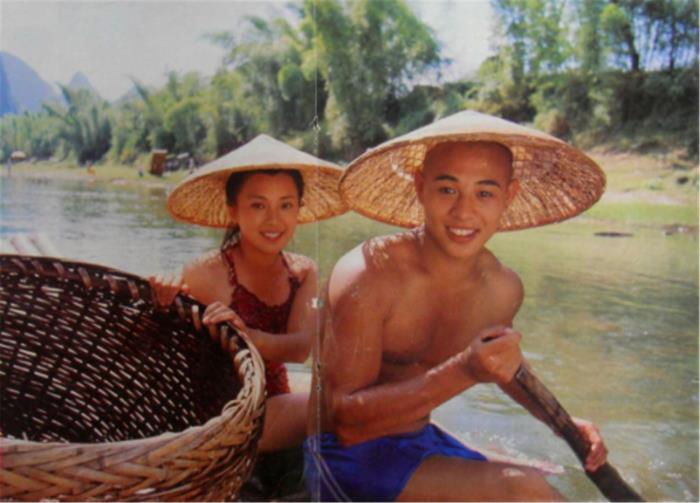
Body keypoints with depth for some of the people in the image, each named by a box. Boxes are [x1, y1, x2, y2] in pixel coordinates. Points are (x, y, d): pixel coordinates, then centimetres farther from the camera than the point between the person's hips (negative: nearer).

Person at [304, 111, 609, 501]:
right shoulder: (367, 276, -22)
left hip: (424, 442, 6)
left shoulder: (504, 289, -3)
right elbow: (345, 421, -25)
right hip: (348, 457, -6)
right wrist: (464, 372, -33)